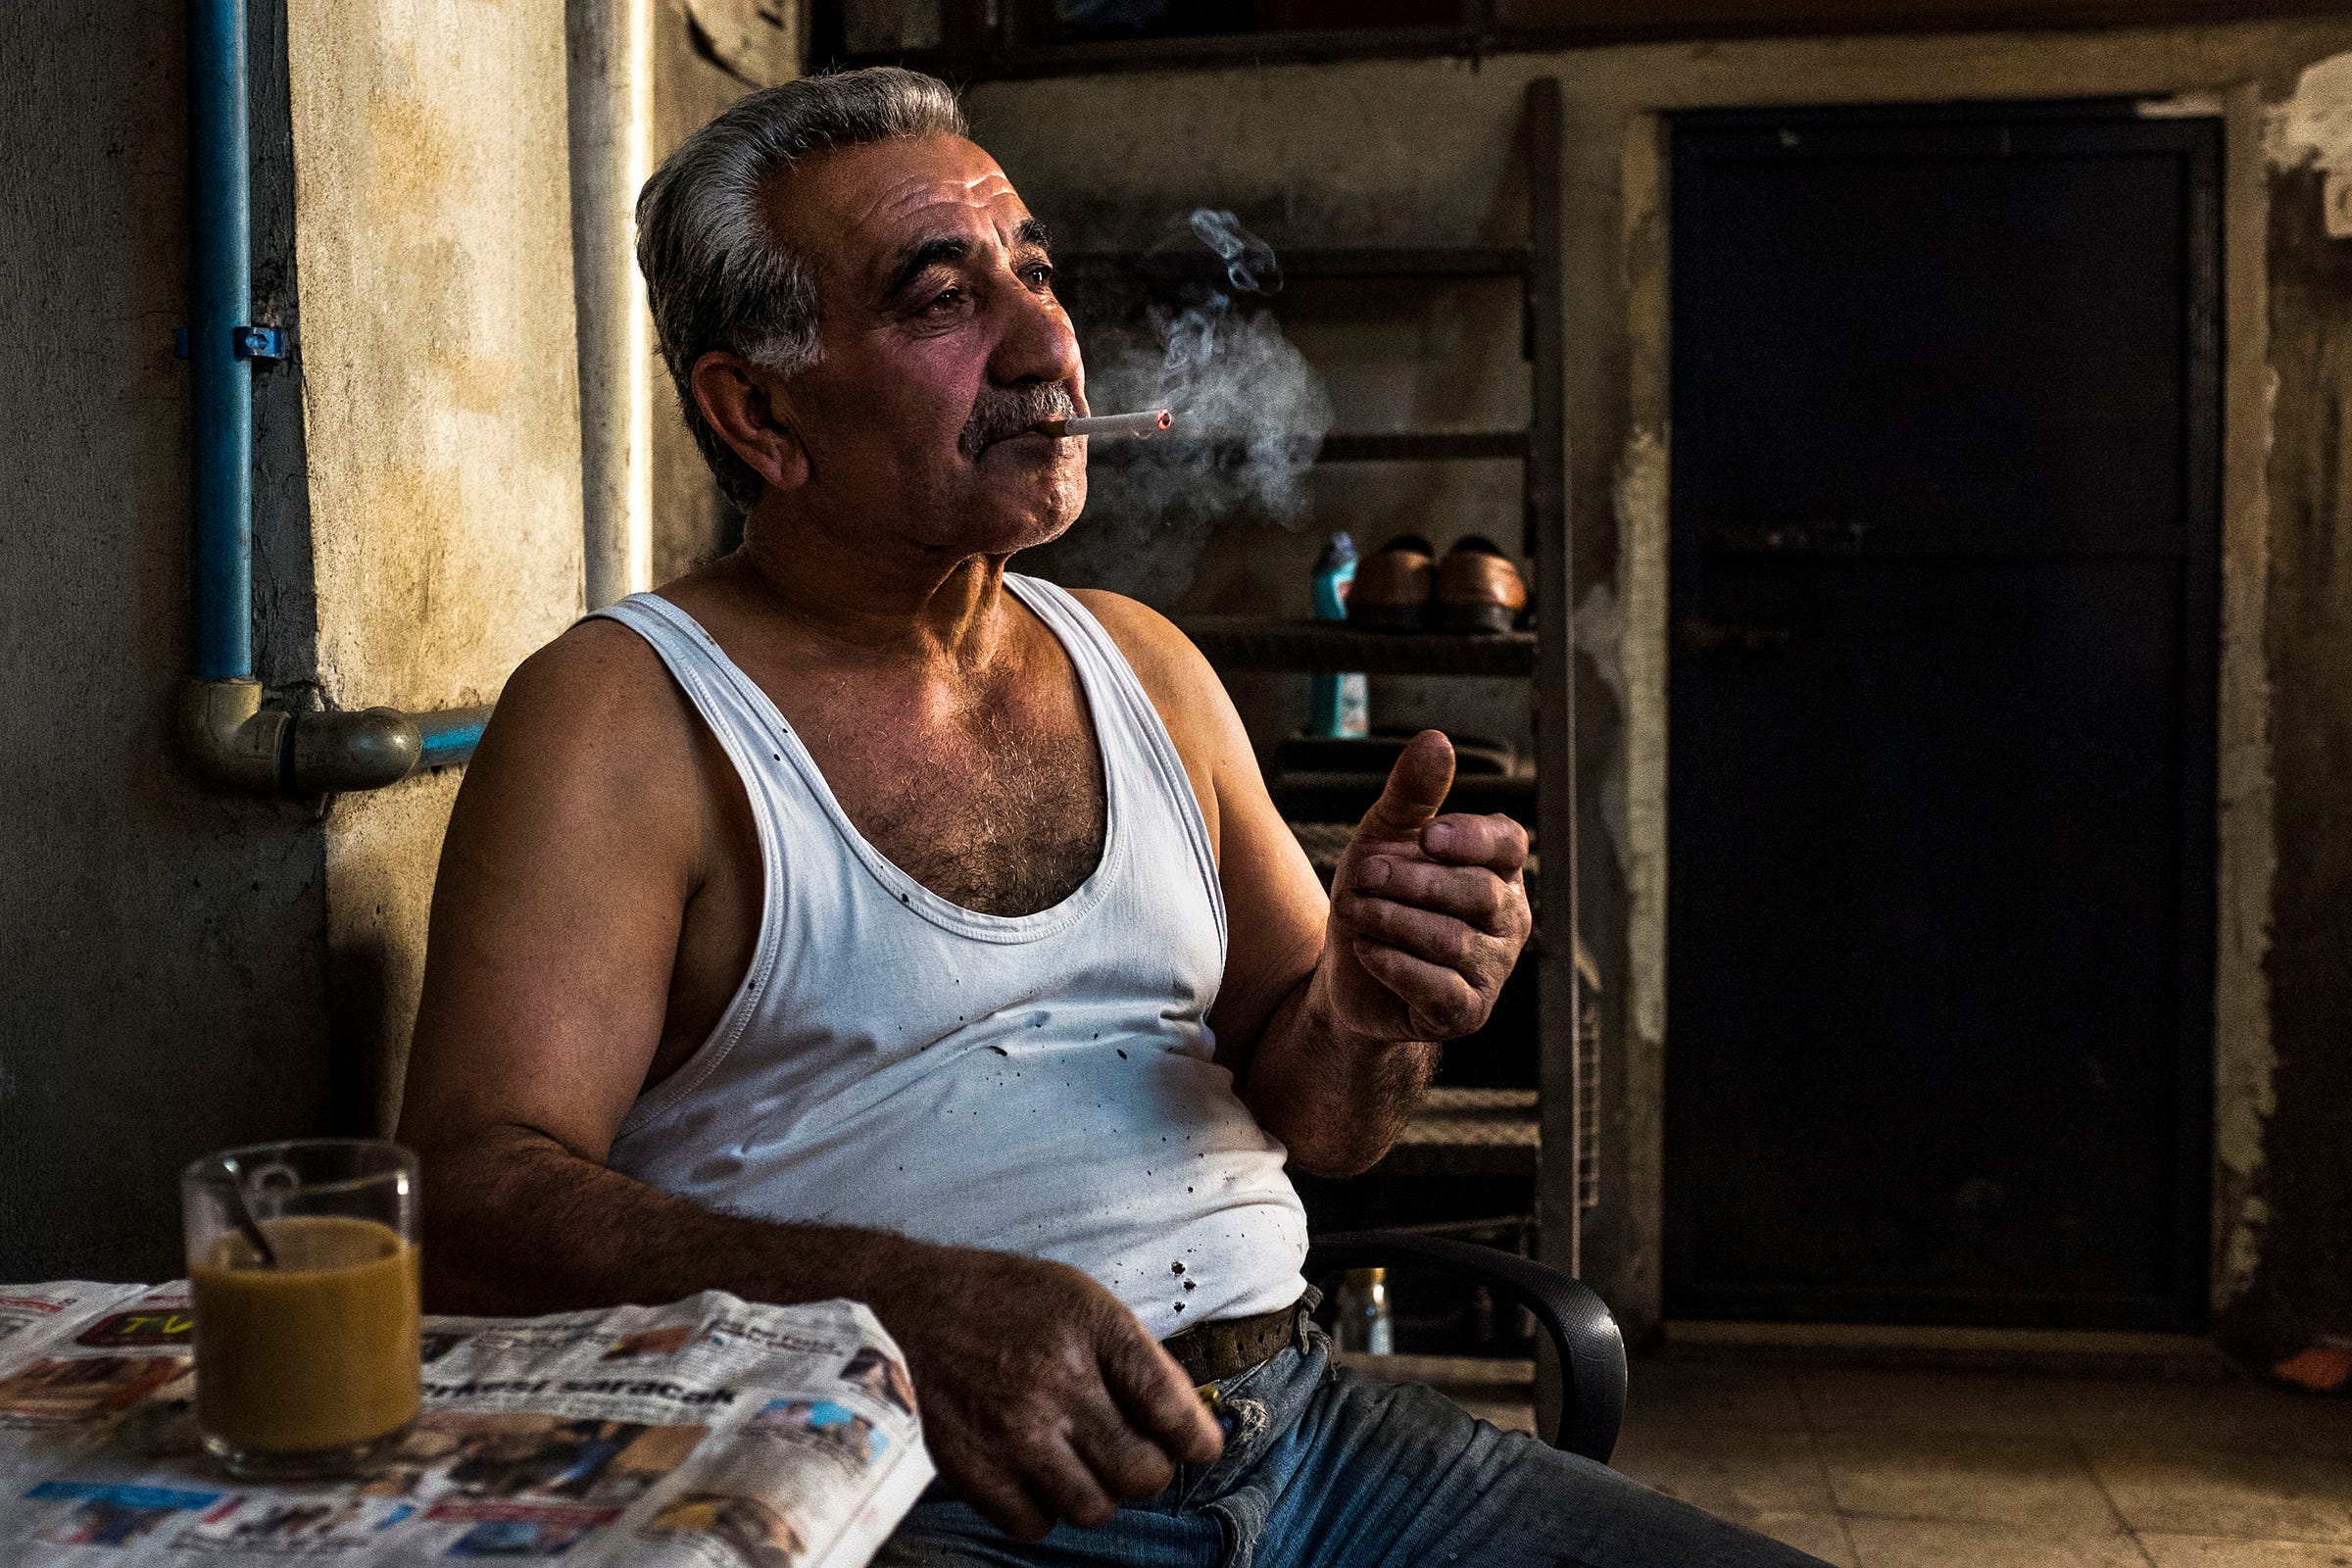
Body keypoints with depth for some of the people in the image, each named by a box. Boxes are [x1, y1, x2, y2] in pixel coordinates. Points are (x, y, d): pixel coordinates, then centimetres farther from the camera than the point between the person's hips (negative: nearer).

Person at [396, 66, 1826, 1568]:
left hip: (1301, 1427, 6)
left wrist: (1374, 1016, -5)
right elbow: (472, 1199, -14)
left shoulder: (1145, 668, 15)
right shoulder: (621, 714, -4)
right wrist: (904, 1302, -29)